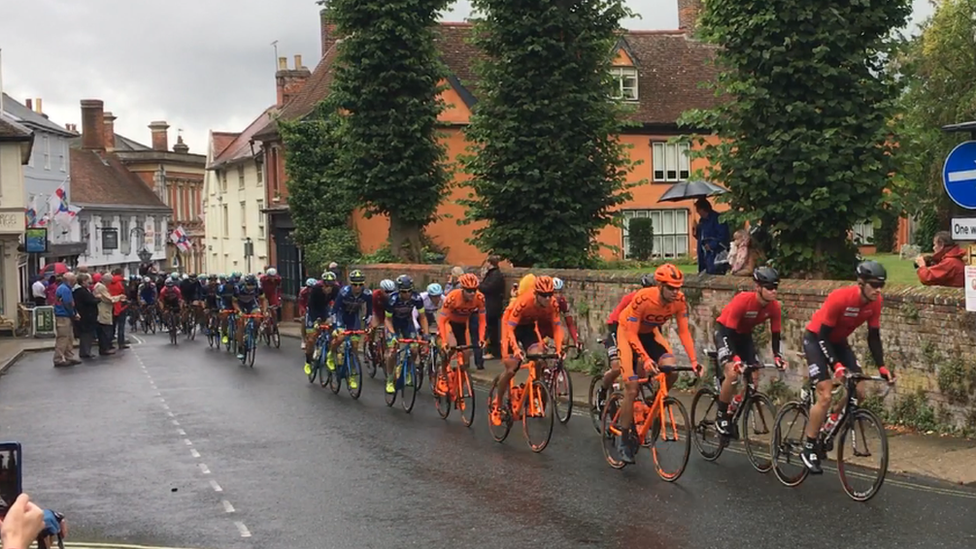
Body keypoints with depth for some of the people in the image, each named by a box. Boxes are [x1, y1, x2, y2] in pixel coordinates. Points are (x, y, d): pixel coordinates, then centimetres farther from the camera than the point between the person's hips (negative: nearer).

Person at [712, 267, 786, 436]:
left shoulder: (774, 307, -19)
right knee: (732, 373, -24)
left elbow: (776, 334, -11)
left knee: (754, 377, -4)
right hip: (725, 331, -6)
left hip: (744, 334, 6)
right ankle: (720, 416, -9)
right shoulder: (742, 300, -34)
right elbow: (729, 332, -33)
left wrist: (777, 356, -28)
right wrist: (735, 358, -44)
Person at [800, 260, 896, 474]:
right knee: (825, 396, -17)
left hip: (839, 341, 6)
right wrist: (836, 365, -37)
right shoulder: (839, 298, -33)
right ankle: (808, 448, -5)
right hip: (815, 339, -6)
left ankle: (831, 424, 19)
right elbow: (823, 335, -28)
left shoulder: (875, 302, -15)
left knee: (858, 392, -5)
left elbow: (874, 336, -5)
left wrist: (881, 367, -14)